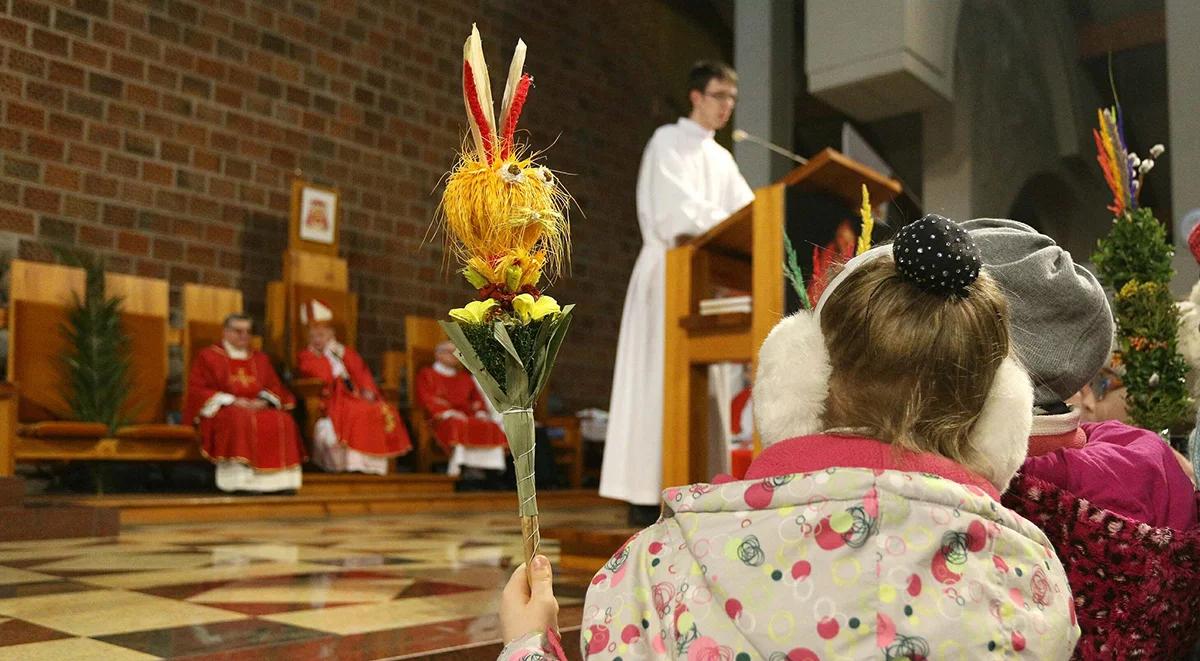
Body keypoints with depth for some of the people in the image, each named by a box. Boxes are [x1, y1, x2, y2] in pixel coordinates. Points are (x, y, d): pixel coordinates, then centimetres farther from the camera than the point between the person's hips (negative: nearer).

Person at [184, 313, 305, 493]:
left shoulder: (260, 359, 22)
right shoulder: (207, 356, 9)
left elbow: (275, 387, 17)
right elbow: (196, 390, 0)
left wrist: (264, 401, -7)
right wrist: (231, 401, -13)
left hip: (259, 409, 4)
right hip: (221, 411, -4)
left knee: (283, 421, -28)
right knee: (240, 421, -39)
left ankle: (280, 481, -31)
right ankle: (243, 481, -40)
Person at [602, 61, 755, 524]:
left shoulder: (722, 159, 22)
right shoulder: (668, 141, 1)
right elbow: (676, 207, -13)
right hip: (670, 268, -7)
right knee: (660, 378, -10)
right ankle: (646, 492, -10)